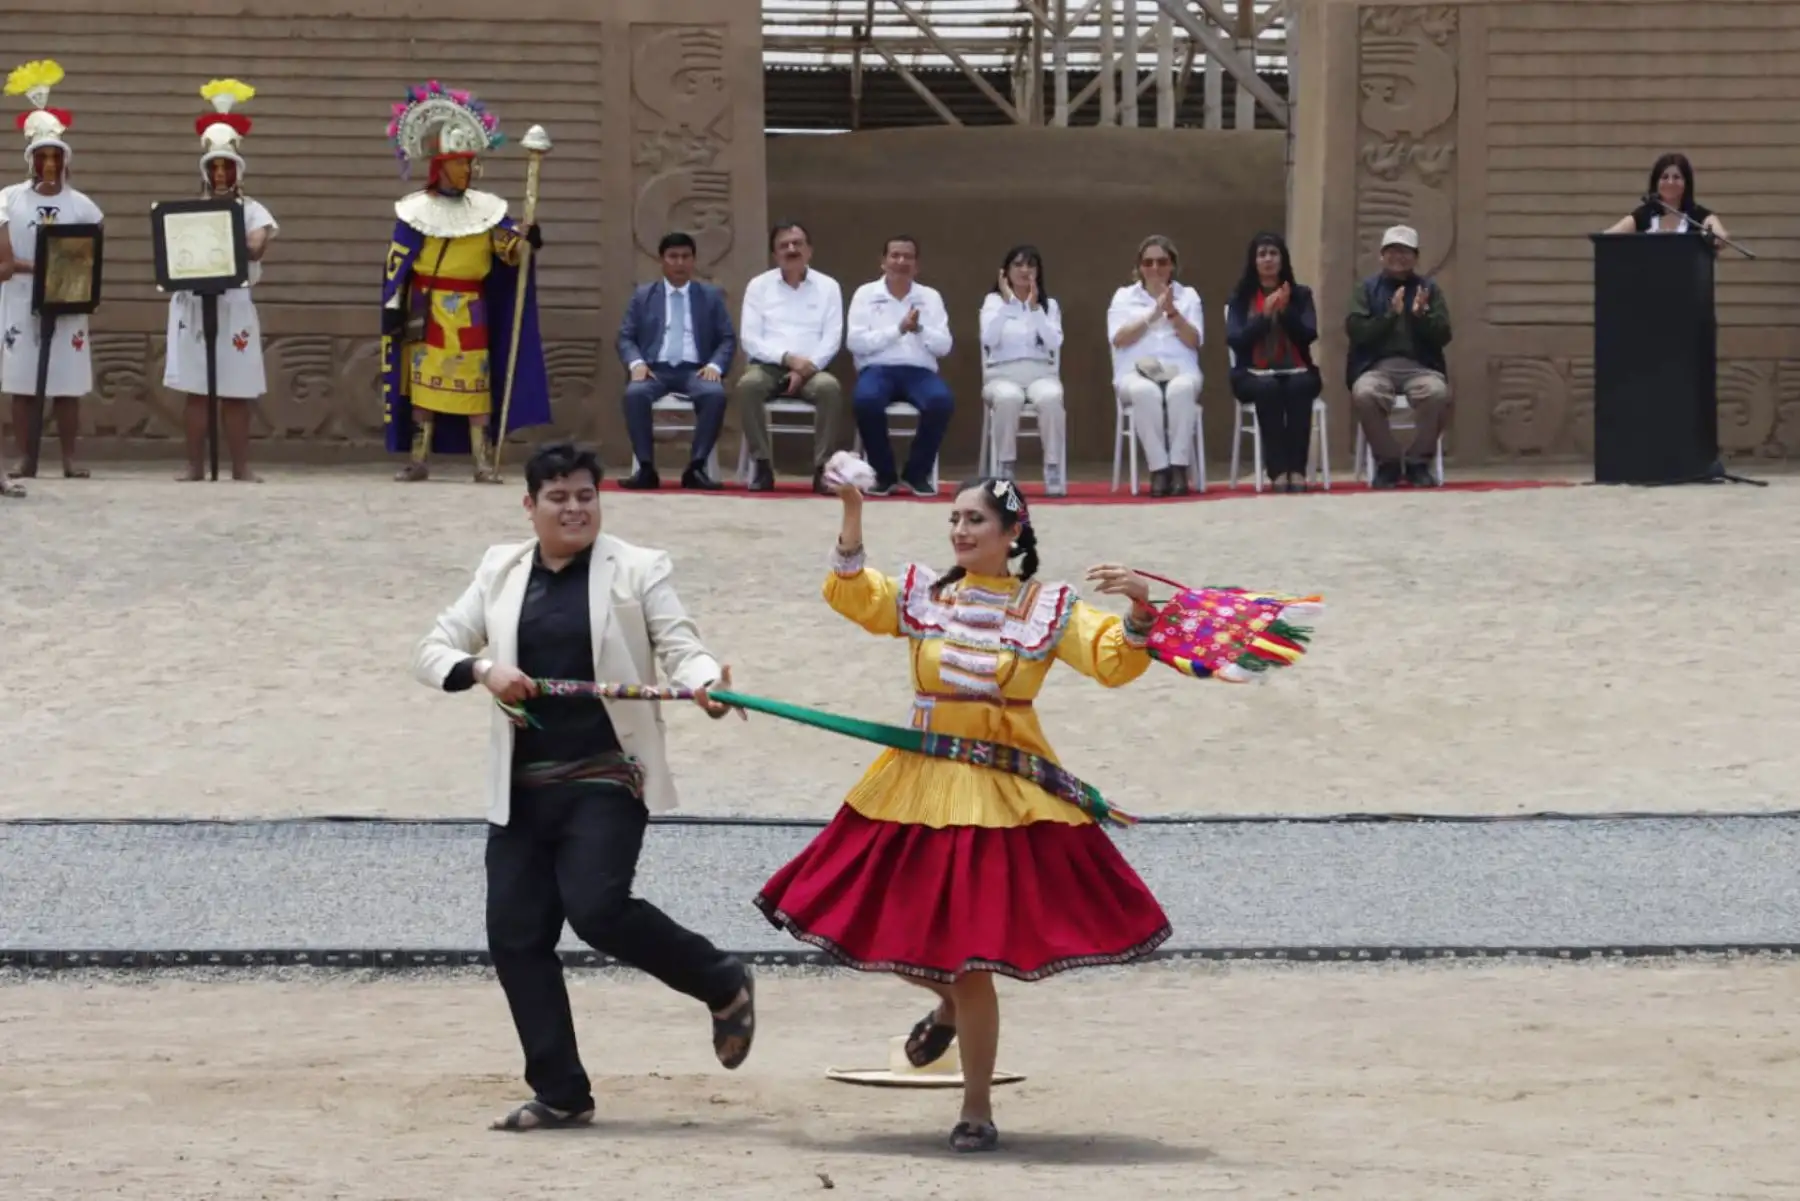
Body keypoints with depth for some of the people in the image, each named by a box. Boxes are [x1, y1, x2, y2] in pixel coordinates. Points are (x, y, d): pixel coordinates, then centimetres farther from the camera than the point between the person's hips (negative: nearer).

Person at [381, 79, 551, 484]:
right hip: (427, 310, -1)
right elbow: (397, 262, 0)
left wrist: (527, 239, -19)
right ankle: (419, 460, 5)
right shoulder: (416, 209, 1)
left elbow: (511, 250, 3)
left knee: (476, 383, -3)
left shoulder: (486, 208, 8)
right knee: (422, 381, 0)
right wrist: (393, 307, -5)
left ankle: (484, 463, -3)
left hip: (470, 312, 1)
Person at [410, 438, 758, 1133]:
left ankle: (723, 986, 5)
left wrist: (704, 685, -30)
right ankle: (560, 1093, 10)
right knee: (514, 933, 0)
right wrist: (482, 670, -11)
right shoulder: (502, 572, 11)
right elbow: (432, 653, 11)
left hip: (606, 781, -5)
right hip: (523, 788, 5)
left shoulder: (635, 571, 2)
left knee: (597, 908, -21)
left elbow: (678, 645, -6)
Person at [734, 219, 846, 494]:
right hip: (769, 366, 0)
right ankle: (763, 465, -28)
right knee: (748, 384, -35)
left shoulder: (828, 287, 10)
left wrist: (806, 368, -15)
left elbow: (832, 339, 1)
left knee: (830, 387, -35)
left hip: (810, 370, 0)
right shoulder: (759, 286, 9)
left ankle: (822, 468, -29)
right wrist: (788, 358, -14)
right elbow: (750, 339, 0)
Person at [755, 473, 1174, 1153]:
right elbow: (853, 594, -7)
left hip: (1003, 793, -4)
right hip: (919, 788, 4)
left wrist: (1139, 610, -26)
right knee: (888, 928, 7)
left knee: (972, 955, -5)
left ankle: (977, 1111, 10)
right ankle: (951, 1003, 42)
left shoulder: (1049, 610, 0)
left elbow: (1114, 660, -7)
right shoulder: (923, 596, 6)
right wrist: (852, 514, -20)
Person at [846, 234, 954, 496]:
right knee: (865, 400, -37)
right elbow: (855, 342, -4)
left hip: (919, 371, 1)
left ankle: (917, 473, -11)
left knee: (942, 401, -33)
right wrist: (898, 330, -12)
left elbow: (944, 346, 5)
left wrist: (919, 330, -14)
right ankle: (883, 474, -14)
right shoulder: (866, 294, 8)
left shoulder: (930, 297, 14)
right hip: (878, 369, -1)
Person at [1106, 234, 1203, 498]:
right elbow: (1119, 338, -1)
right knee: (1146, 393, -39)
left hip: (1180, 370, 0)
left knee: (1180, 390, -38)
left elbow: (1194, 341, 4)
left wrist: (1173, 312, -10)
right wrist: (1153, 314, -8)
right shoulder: (1124, 296, 16)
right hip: (1136, 372, 0)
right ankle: (1159, 469, -36)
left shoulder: (1188, 295, 17)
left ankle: (1179, 467, -37)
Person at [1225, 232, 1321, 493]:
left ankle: (1297, 469, -40)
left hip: (1296, 371, 1)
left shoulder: (1301, 294, 12)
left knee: (1299, 387, -35)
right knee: (1268, 389, -36)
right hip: (1253, 374, -1)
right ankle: (1277, 470, -41)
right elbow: (1235, 340, -3)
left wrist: (1286, 311, -14)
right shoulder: (1240, 298, 10)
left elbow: (1309, 335, 0)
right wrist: (1265, 315, -13)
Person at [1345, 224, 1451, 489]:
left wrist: (1422, 314, -13)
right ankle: (1388, 462, -13)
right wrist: (1390, 314, -14)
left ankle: (1418, 462, -13)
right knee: (1364, 394, -36)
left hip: (1420, 365, 1)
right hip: (1376, 366, -1)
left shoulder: (1429, 289, 14)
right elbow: (1356, 332, -2)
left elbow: (1443, 336, 5)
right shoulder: (1367, 288, 11)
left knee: (1438, 393, -34)